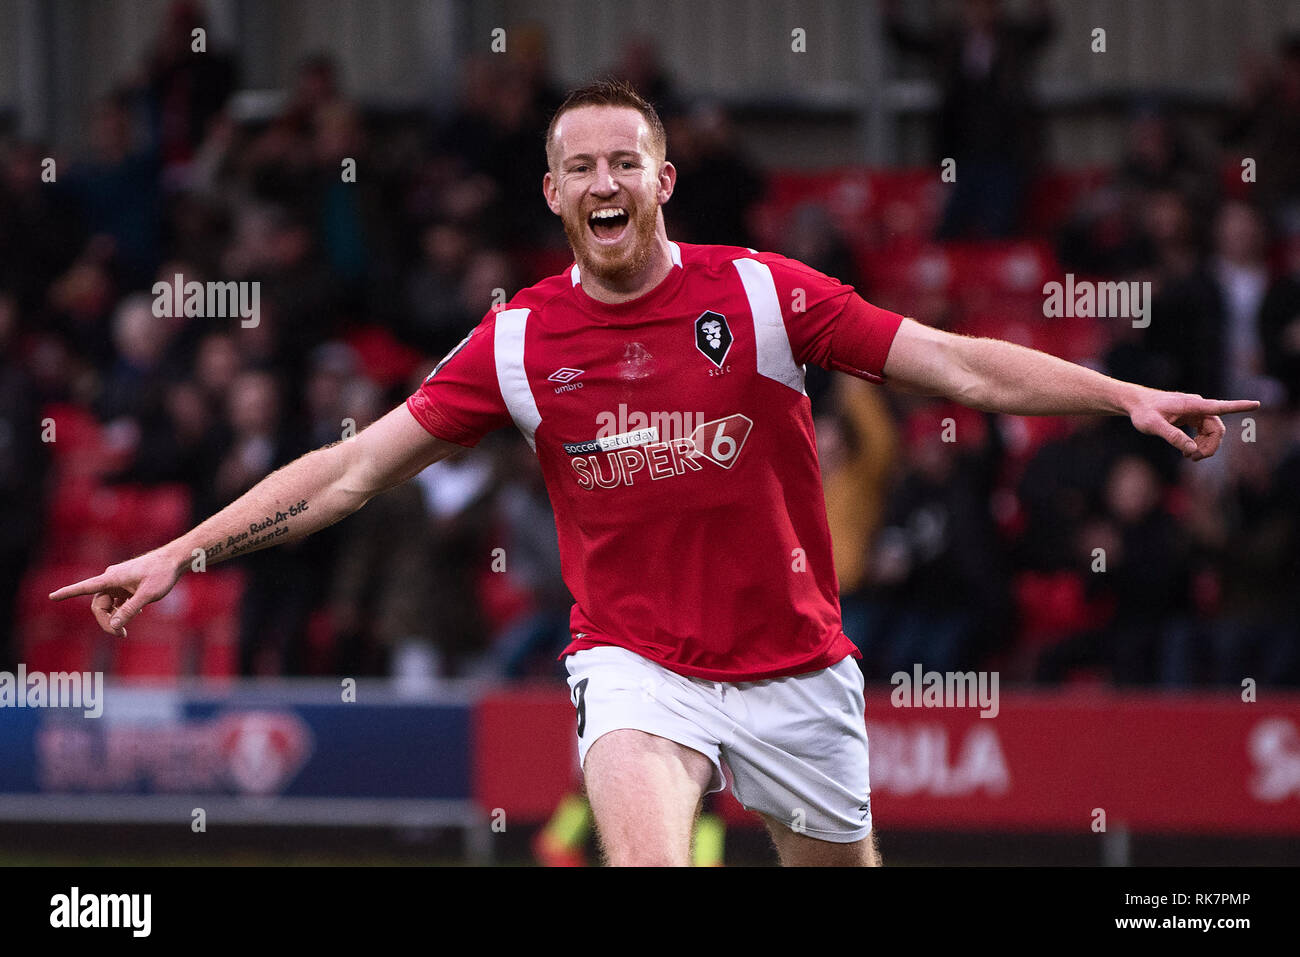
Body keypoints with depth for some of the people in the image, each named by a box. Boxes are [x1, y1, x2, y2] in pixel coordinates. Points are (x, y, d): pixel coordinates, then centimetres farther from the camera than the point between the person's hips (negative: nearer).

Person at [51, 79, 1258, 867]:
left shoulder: (762, 293, -6)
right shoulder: (519, 341, -2)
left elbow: (960, 364, -6)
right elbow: (355, 466, 1)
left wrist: (1125, 396, -15)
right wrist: (183, 550, -4)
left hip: (793, 663, 1)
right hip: (636, 658, -1)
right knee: (647, 859, -26)